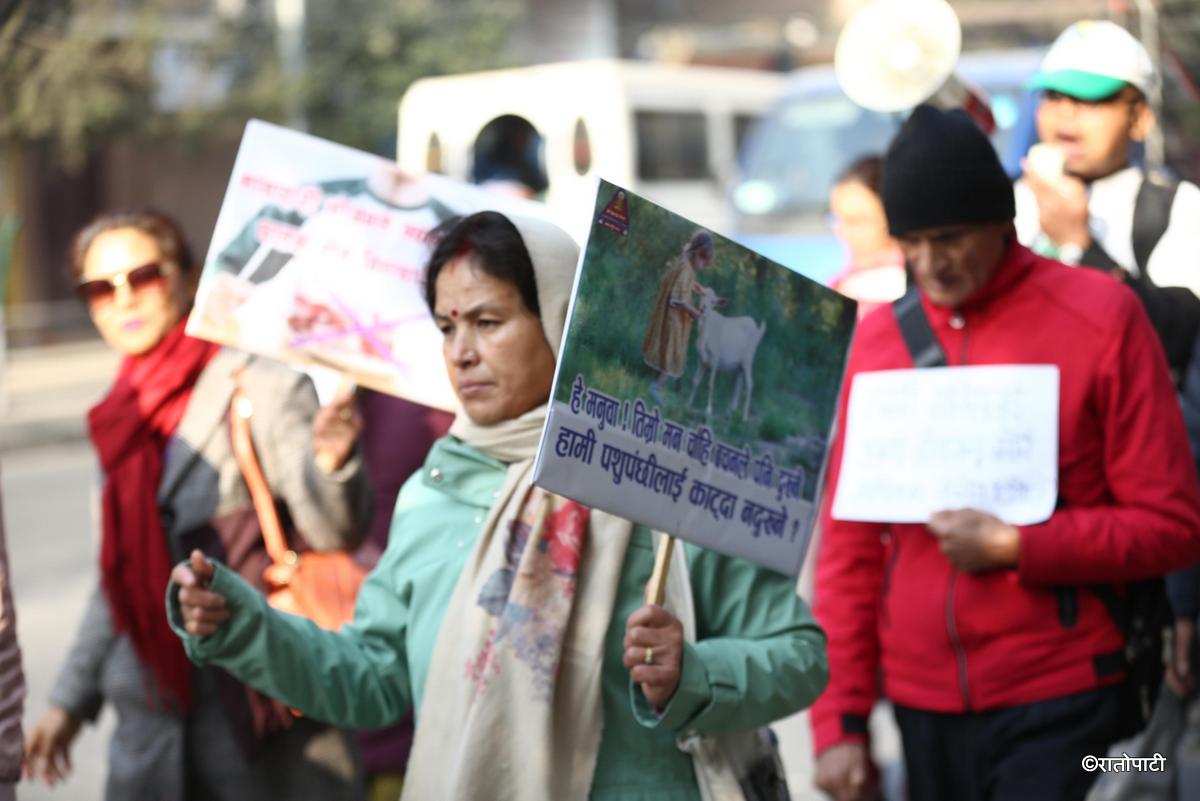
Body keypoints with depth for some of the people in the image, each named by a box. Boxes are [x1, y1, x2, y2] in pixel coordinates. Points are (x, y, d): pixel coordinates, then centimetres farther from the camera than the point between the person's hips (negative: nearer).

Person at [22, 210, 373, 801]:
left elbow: (333, 532, -19)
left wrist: (332, 463, -40)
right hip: (151, 720, 6)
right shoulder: (125, 414, 12)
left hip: (257, 712, -6)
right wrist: (70, 701, 21)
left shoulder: (257, 387, -9)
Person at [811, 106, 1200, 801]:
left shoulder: (1100, 317, -3)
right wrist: (839, 719, 4)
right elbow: (849, 541, 9)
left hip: (1057, 709, -3)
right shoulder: (879, 335, 7)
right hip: (919, 709, 3)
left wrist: (1014, 547, -14)